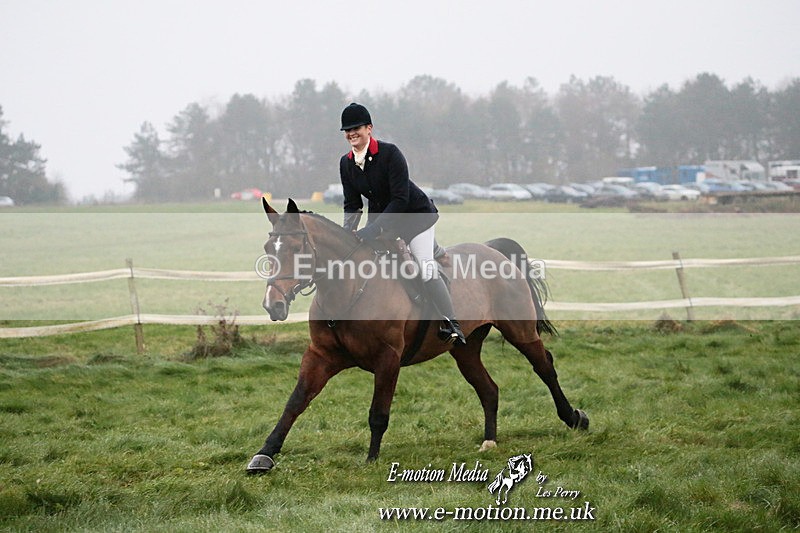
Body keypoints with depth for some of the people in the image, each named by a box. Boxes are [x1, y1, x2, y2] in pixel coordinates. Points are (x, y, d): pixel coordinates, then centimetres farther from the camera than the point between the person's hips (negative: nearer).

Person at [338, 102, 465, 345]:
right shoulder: (346, 163, -7)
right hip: (380, 215, 7)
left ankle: (450, 324, -12)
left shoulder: (390, 153, -27)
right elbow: (352, 204, 0)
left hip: (416, 214, -6)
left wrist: (373, 229, -35)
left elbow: (400, 199, -29)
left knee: (426, 266, -17)